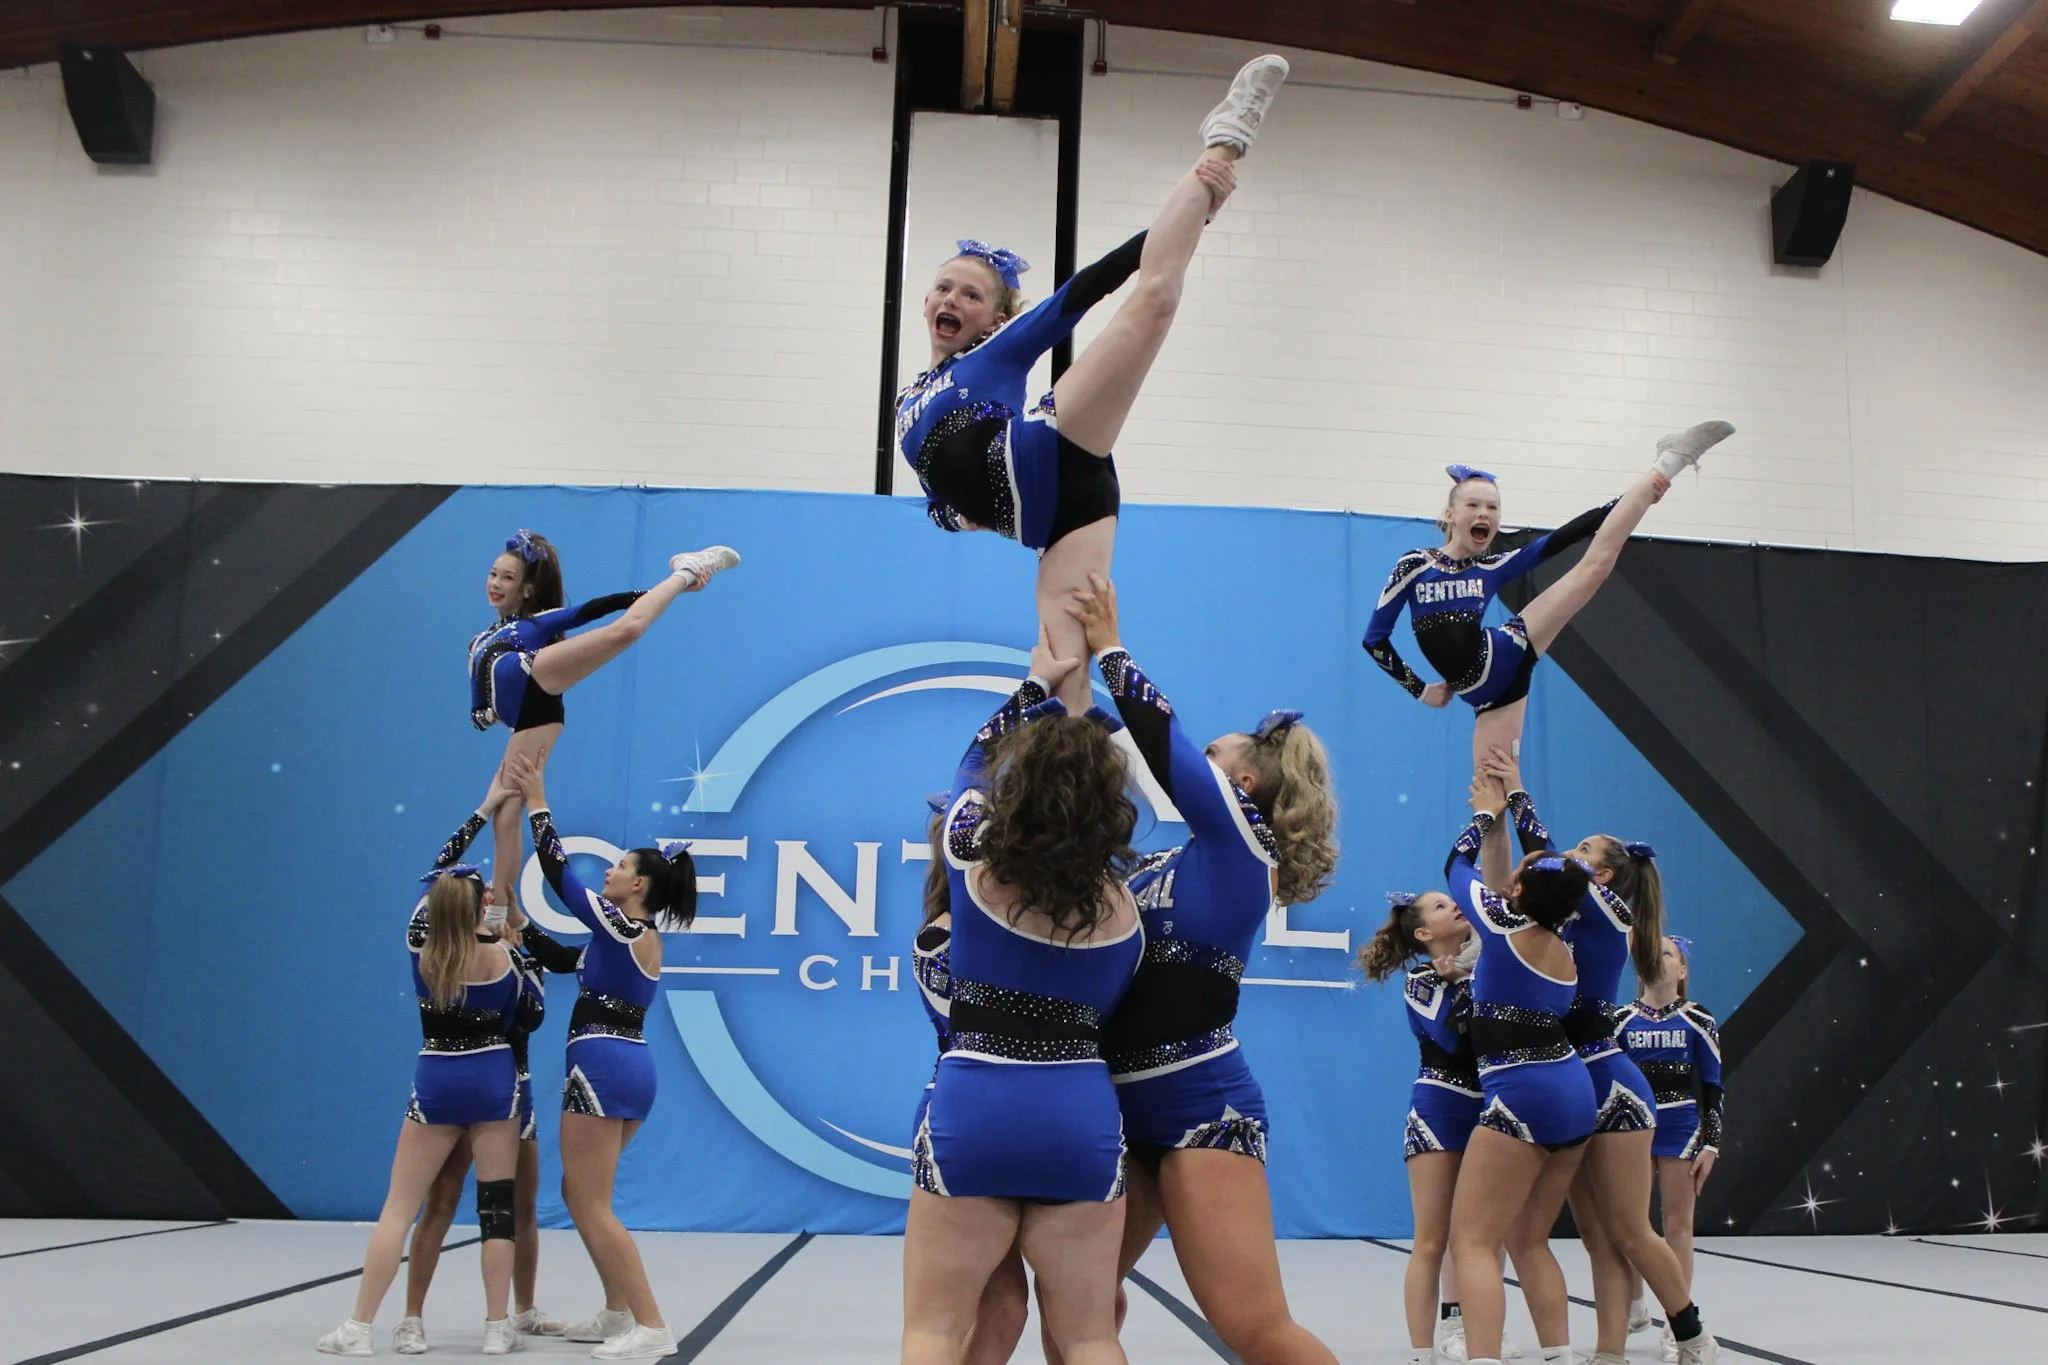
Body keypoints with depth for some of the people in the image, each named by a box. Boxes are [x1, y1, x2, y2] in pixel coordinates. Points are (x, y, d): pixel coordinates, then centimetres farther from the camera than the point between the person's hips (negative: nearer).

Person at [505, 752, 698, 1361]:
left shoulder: (617, 926, -11)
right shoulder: (645, 939, 14)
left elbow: (558, 870, -8)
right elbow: (572, 960, 25)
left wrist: (535, 800, -2)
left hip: (601, 1067, -9)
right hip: (632, 1068, 9)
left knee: (593, 1207, -5)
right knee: (580, 1193, 18)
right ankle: (618, 1313, 20)